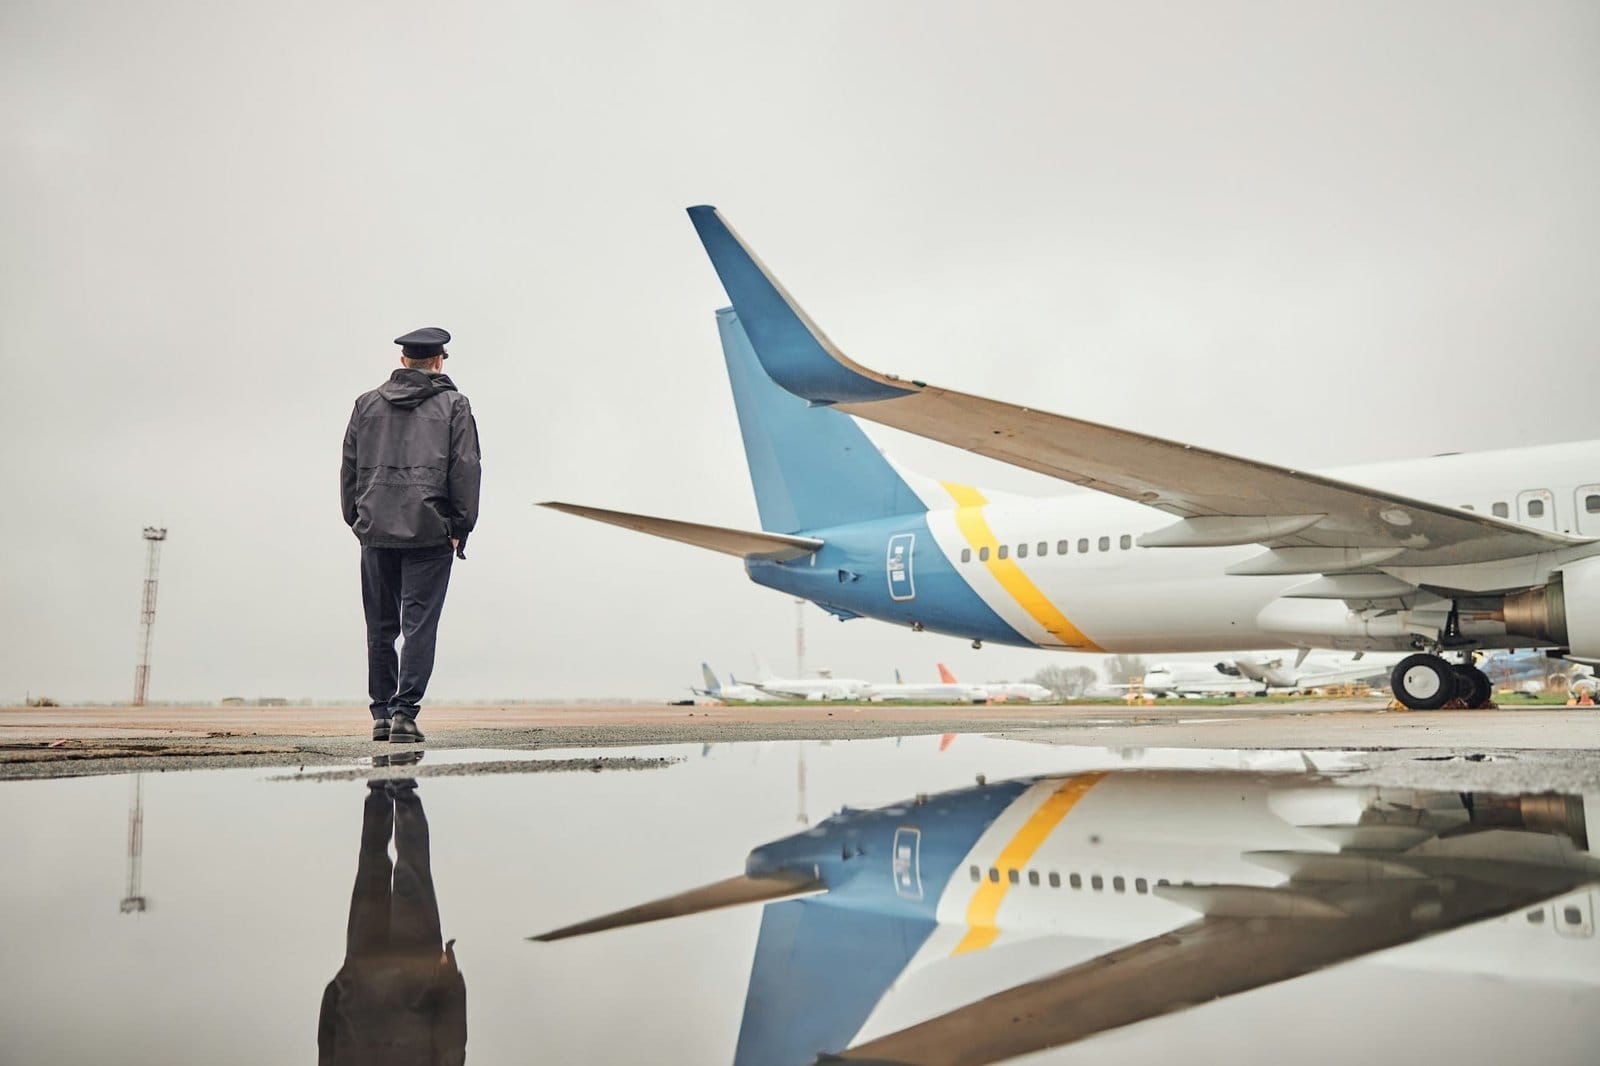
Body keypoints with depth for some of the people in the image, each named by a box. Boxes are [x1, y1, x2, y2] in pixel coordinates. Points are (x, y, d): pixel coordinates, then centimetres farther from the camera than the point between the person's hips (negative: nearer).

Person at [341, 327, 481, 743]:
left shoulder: (367, 404, 13)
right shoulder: (453, 405, 3)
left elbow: (349, 469, 13)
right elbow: (465, 471, -3)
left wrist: (357, 520, 17)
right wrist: (459, 528, 0)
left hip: (376, 532, 4)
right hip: (430, 533, -3)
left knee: (380, 628, 11)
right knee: (419, 627, -2)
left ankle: (381, 715, 15)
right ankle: (404, 713, -8)